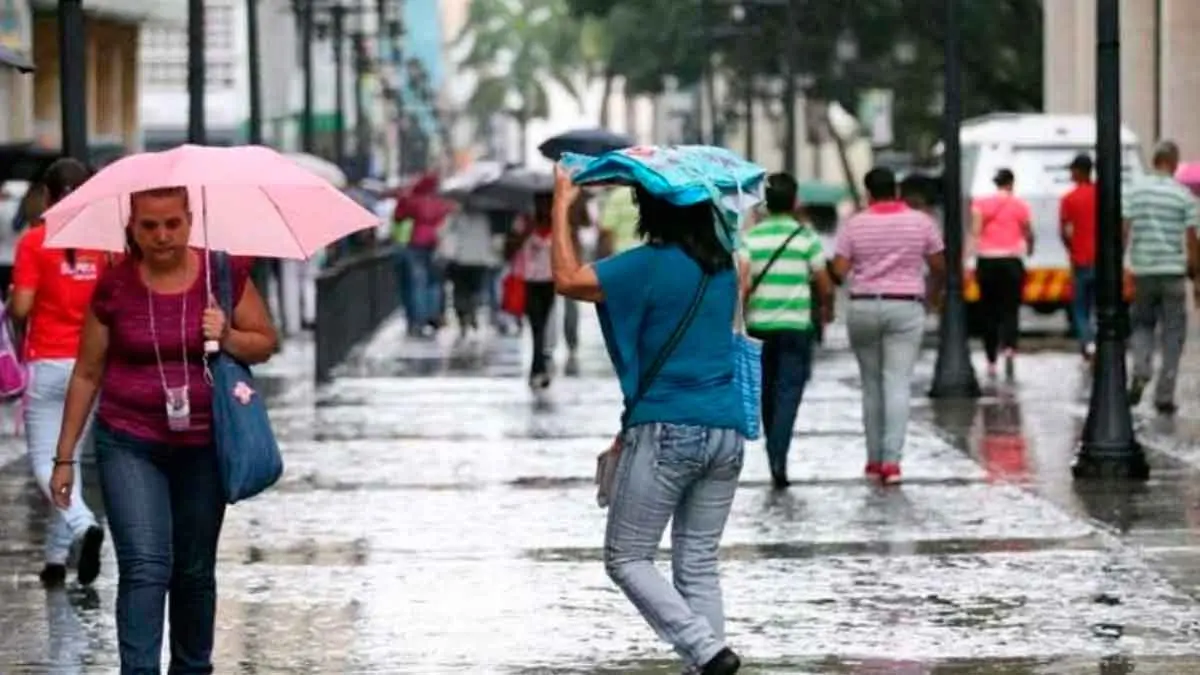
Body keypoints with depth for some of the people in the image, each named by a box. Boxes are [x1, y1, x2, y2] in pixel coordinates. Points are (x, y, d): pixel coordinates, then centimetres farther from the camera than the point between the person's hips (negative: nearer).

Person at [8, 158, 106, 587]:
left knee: (45, 463, 1)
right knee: (70, 459, 14)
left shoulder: (34, 242, -8)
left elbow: (20, 308, -11)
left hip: (47, 364, -4)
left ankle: (84, 524, -26)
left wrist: (10, 301, 11)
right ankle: (57, 557, 15)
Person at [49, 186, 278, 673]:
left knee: (195, 570, 11)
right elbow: (87, 374, 4)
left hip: (202, 446, 2)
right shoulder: (115, 288, -4)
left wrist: (227, 336, -16)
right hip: (130, 444, -2)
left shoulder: (225, 275, -3)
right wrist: (65, 457, 6)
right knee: (145, 565, -14)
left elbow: (265, 343, 6)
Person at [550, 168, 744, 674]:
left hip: (666, 431, -7)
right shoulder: (722, 266, 10)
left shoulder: (651, 264, -11)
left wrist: (562, 204, -4)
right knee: (699, 565, 11)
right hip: (726, 432, 7)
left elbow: (568, 279, -13)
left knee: (627, 559, 2)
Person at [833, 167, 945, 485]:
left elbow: (839, 270, -6)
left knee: (871, 385, 12)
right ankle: (891, 460, -15)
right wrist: (934, 292, 26)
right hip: (906, 308, -1)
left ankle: (874, 459, 15)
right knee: (898, 384, -5)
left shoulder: (854, 224, -1)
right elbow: (939, 266, 6)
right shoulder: (921, 222, 1)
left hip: (863, 307, 1)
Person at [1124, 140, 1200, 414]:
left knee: (1141, 324, 19)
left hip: (1143, 271, 2)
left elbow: (1124, 231, -3)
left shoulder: (1136, 190, 1)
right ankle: (1164, 396, 4)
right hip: (1173, 272, -2)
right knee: (1173, 334, 7)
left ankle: (1140, 371, -6)